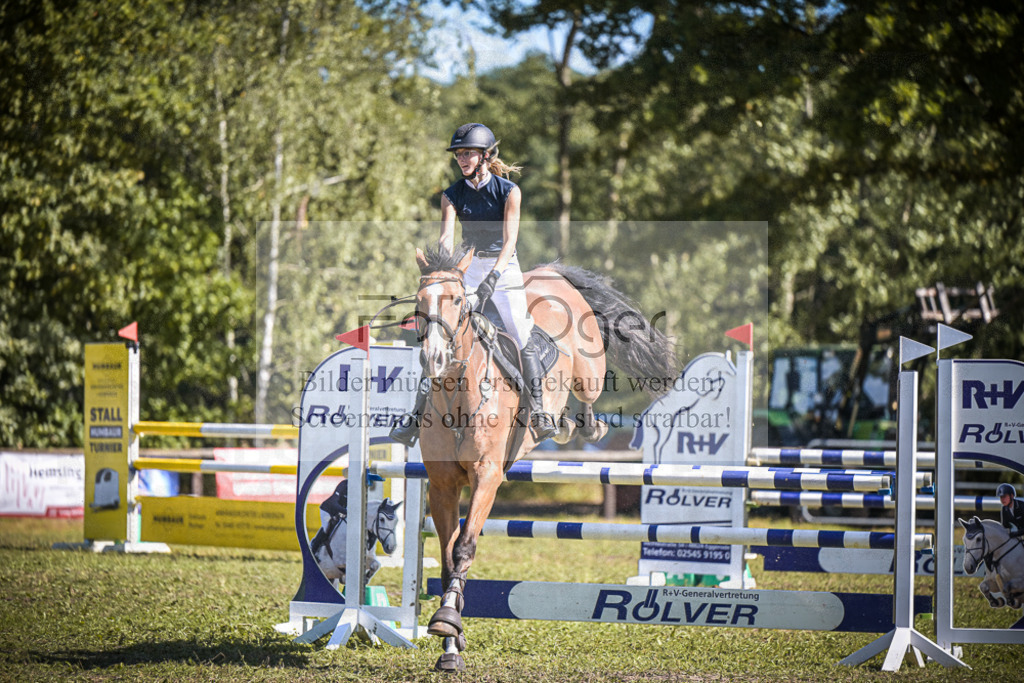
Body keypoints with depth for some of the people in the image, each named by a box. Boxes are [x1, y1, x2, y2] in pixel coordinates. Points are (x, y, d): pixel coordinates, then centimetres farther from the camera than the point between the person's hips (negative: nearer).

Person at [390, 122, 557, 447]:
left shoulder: (508, 191, -9)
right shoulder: (453, 195, -1)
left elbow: (509, 240, -18)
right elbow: (446, 237, -13)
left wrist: (491, 280, -31)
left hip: (504, 267, -2)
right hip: (468, 267, 2)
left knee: (523, 339, -12)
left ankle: (539, 413, -5)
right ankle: (417, 415, -9)